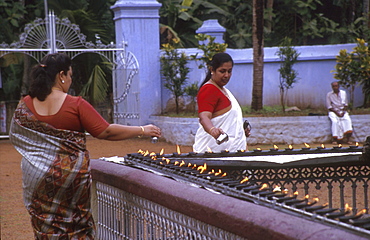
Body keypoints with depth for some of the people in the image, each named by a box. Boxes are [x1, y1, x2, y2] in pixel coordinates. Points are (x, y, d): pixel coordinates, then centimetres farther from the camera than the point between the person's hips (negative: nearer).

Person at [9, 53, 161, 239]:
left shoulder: (25, 105, -2)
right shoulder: (76, 105, -14)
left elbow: (16, 137, 8)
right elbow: (106, 132, -13)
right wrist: (142, 131, -4)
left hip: (36, 176, 3)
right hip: (70, 175, -3)